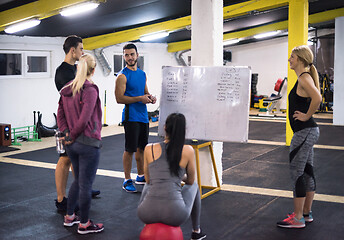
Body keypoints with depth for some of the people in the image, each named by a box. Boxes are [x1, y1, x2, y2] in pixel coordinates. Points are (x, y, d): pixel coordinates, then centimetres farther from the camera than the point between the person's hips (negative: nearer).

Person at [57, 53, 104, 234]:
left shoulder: (66, 90, 8)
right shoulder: (90, 90, -16)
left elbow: (60, 115, 7)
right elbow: (84, 119, -22)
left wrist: (67, 134, 1)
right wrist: (73, 136, -9)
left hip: (71, 143, 8)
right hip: (88, 143, -8)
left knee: (78, 180, 23)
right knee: (86, 184, 3)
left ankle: (69, 217, 33)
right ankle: (84, 224, 15)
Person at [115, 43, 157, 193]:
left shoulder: (142, 74, 14)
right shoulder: (122, 76, -9)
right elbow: (119, 98, -16)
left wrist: (150, 98, 1)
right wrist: (140, 98, -20)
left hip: (143, 116, 7)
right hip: (131, 117, -7)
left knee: (142, 148, 15)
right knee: (130, 149, -4)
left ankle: (141, 176, 27)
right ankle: (127, 180, 5)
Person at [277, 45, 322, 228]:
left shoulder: (304, 78, -16)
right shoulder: (304, 77, 14)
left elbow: (317, 98, -33)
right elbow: (314, 98, 26)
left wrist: (307, 116, -21)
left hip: (304, 132, -10)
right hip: (307, 131, 10)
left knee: (296, 173, -5)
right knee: (307, 172, 15)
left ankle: (298, 219, 2)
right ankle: (306, 213, 25)